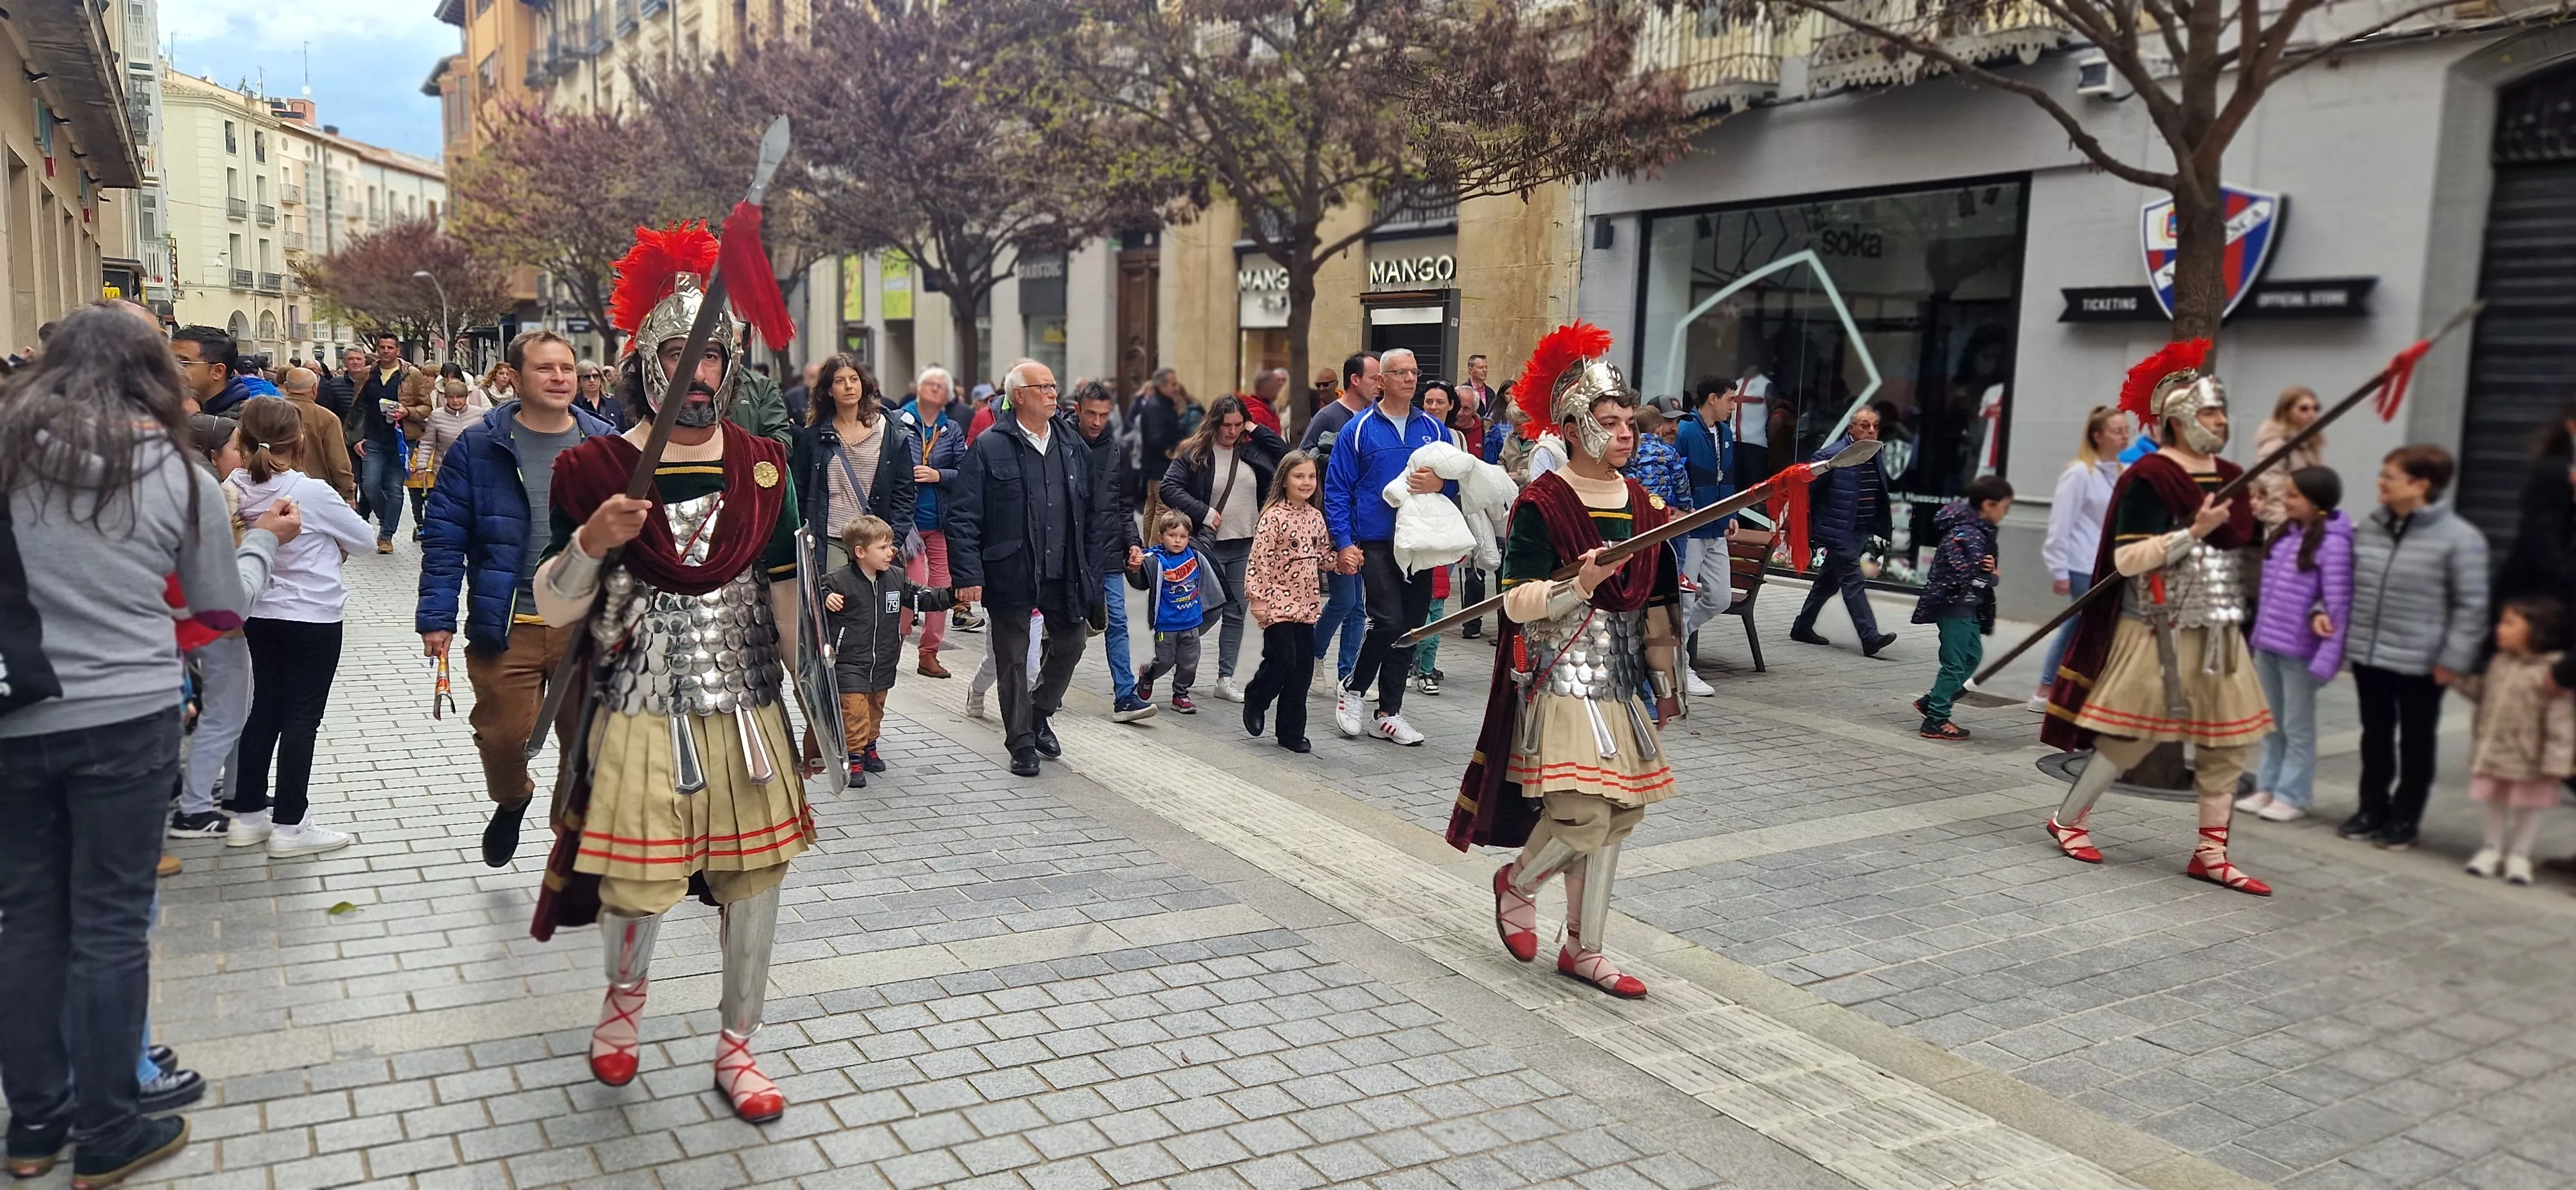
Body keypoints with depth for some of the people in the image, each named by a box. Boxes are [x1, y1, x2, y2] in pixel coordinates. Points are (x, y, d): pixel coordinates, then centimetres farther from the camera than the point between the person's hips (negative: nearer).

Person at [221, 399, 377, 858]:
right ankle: (289, 825, 7)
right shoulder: (312, 493, -19)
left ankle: (248, 813, 24)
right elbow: (362, 538, -6)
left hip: (258, 614, 6)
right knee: (302, 716, 2)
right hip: (313, 617, -6)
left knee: (265, 708, 16)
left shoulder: (234, 488, -5)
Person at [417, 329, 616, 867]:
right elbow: (443, 535, -1)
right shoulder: (479, 446, -2)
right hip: (506, 626, -1)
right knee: (502, 735, 4)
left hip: (590, 626, 1)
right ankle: (511, 802, 38)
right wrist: (437, 617, -7)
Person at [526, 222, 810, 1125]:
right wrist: (592, 542, -22)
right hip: (639, 715, -2)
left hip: (746, 712, 2)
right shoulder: (596, 469, -4)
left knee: (754, 882, 8)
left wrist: (820, 705, 8)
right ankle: (626, 993, 39)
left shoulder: (763, 466, 3)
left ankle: (736, 1046, 27)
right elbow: (553, 609, -2)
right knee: (638, 889, 4)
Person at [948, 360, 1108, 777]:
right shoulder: (990, 448, -7)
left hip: (1063, 574, 5)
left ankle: (1040, 715, 37)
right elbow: (964, 517, -10)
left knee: (1069, 645, 14)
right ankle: (1022, 742, 19)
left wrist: (1088, 568, 7)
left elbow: (1093, 512, 12)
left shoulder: (1073, 445, 8)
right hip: (1012, 574, -4)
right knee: (1013, 659, 5)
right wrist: (968, 575, -17)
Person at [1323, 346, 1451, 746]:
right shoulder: (1359, 429, -1)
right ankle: (1354, 688, 9)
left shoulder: (1433, 429, 9)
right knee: (1389, 622, -16)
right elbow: (1336, 489, -1)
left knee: (1410, 629, 7)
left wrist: (1439, 484, -12)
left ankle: (1389, 714, 18)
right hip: (1376, 544, -4)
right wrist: (1344, 543, -9)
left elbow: (1459, 481, 12)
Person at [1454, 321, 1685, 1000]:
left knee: (1618, 816, 9)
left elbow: (1657, 607, 17)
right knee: (1582, 816, -15)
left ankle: (1584, 950, 23)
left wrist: (1665, 685, 18)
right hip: (1563, 680, -7)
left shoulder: (1643, 506, 10)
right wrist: (1579, 584, -31)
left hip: (1622, 683, 7)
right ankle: (1517, 881, 18)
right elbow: (1517, 604, -15)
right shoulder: (1542, 504, -9)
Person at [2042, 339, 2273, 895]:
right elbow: (2126, 560, -19)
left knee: (2228, 741, 6)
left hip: (2217, 632, 7)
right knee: (2132, 736, -1)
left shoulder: (2230, 477, 10)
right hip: (2159, 631, -7)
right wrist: (2194, 532, -25)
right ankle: (2066, 819, 17)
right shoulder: (2149, 477, -13)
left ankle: (2211, 854, 15)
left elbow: (2241, 542, 19)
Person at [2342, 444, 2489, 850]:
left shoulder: (2459, 538, -13)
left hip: (2420, 664, -5)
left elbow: (2471, 605, -12)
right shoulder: (2369, 527, 3)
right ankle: (2372, 808, 30)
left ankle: (2404, 818, 22)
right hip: (2367, 654, 5)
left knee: (2416, 741, 10)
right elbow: (2347, 581, 15)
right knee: (2375, 734, 17)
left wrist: (2454, 659, -14)